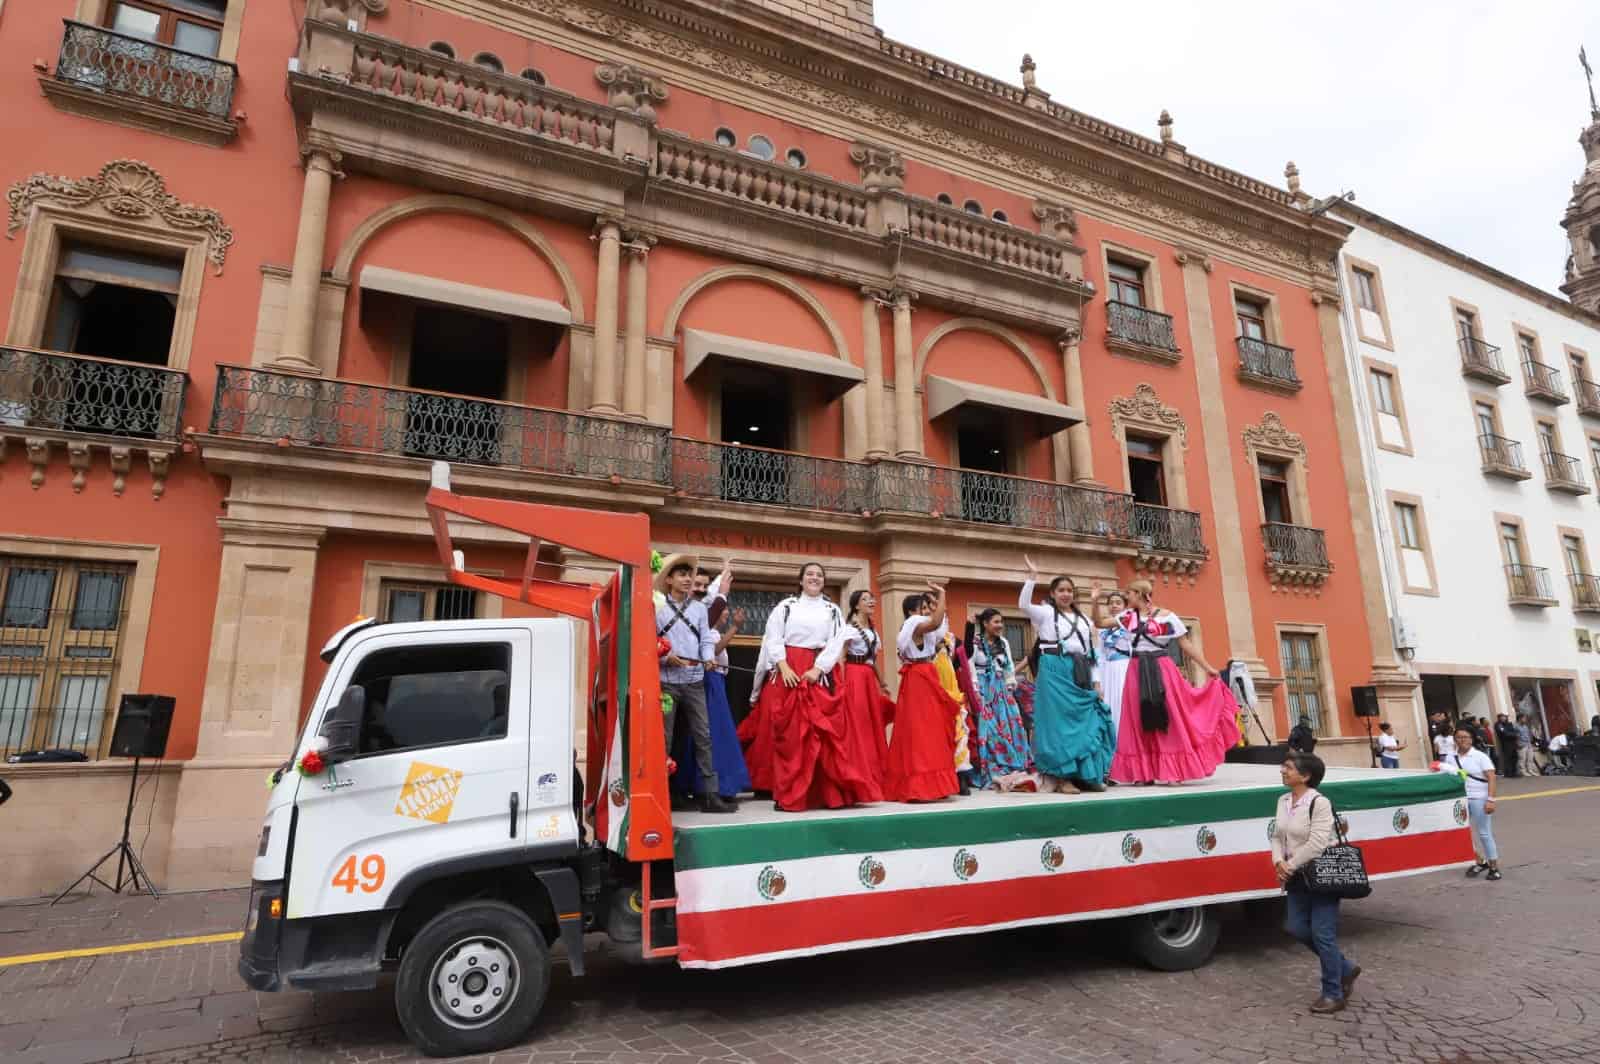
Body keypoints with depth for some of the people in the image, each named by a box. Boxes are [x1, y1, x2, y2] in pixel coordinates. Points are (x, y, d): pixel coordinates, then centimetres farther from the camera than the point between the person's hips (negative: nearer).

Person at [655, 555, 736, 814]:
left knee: (703, 737, 2)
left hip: (695, 680, 3)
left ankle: (710, 795, 6)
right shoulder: (658, 608, 3)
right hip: (666, 681, -3)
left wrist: (708, 657, -13)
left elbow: (707, 639, 6)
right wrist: (666, 658, -17)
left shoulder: (699, 608, 12)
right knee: (663, 739, 2)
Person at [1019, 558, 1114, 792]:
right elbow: (1023, 603, -15)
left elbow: (1090, 652, 19)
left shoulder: (1084, 619, 19)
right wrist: (1032, 576, -20)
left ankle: (1086, 774, 10)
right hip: (1055, 671, -5)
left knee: (1086, 721, 3)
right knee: (1058, 719, -7)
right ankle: (1057, 774, -3)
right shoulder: (1045, 613, 4)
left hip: (1079, 673, 5)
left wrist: (1096, 682, 14)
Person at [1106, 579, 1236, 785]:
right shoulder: (1128, 615, 10)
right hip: (1137, 672, 4)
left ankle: (1172, 771, 3)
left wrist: (1207, 667, 1)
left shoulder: (1166, 616, -2)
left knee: (1169, 721, -2)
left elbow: (1186, 643, 1)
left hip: (1162, 671, -4)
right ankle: (1143, 772, 8)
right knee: (1141, 723, 3)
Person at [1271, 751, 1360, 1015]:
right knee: (1297, 928, 9)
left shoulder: (1319, 803, -20)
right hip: (1297, 879, 8)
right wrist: (1278, 862, -9)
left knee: (1322, 934, -2)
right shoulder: (1283, 801, 4)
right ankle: (1345, 969, 30)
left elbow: (1316, 844, -24)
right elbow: (1277, 836, 8)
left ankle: (1333, 994, 15)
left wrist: (1288, 867, -18)